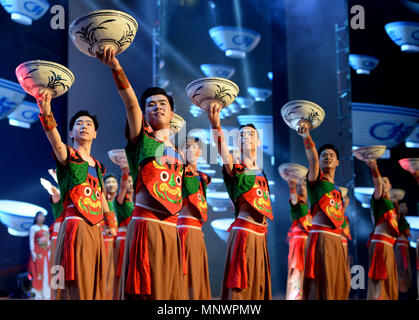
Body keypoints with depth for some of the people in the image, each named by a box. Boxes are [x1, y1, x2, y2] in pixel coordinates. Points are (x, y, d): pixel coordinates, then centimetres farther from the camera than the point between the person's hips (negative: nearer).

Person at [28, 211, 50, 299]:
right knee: (37, 272, -6)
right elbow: (31, 240, -6)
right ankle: (37, 293, -3)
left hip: (45, 252, 5)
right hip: (37, 252, -5)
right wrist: (33, 252, -13)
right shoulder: (33, 228, -2)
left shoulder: (46, 227, 14)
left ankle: (46, 293, 8)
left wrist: (49, 251, 11)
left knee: (46, 272, 4)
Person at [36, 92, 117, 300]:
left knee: (94, 286, 6)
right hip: (75, 227, -7)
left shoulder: (97, 166, 20)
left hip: (95, 230, 7)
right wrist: (46, 113, -40)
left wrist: (110, 223, 40)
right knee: (76, 286, -12)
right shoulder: (68, 156, 0)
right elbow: (56, 143, -23)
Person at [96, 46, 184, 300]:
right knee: (147, 290, -9)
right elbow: (130, 103, -13)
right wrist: (116, 68, -27)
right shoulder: (141, 141, 3)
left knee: (172, 291, 5)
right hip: (146, 225, -6)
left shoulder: (178, 153, 20)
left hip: (171, 229, 6)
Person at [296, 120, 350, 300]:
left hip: (336, 240, 7)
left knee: (339, 285, 8)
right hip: (320, 237, -7)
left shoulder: (337, 189, 21)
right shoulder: (316, 180, 1)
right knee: (321, 286, -12)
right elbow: (312, 159, -18)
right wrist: (306, 136, -34)